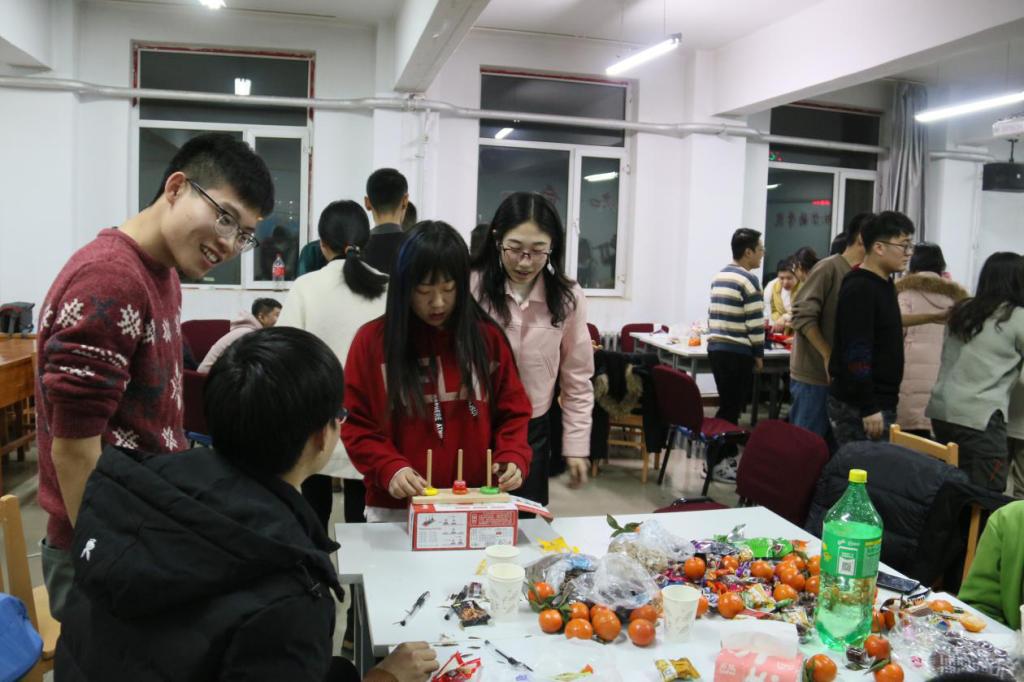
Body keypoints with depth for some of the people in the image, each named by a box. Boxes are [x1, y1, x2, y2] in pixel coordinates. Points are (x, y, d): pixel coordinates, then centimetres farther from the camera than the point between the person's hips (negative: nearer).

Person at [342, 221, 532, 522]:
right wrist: (390, 469, -19)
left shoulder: (488, 337, 1)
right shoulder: (371, 340, -5)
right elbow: (356, 424, -4)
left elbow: (513, 412, 5)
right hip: (396, 509, -1)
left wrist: (513, 458, -13)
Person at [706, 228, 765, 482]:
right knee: (732, 408, -2)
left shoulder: (718, 277, 14)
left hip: (715, 347, 9)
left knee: (727, 404, 15)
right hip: (737, 352, -8)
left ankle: (728, 456, 20)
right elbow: (755, 323, -13)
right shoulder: (748, 280, -11)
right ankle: (718, 462, 0)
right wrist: (759, 353, -4)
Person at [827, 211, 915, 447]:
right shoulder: (859, 289, -16)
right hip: (857, 407, -9)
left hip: (880, 401, 9)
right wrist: (868, 409, -23)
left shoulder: (884, 284, 13)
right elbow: (856, 353, -22)